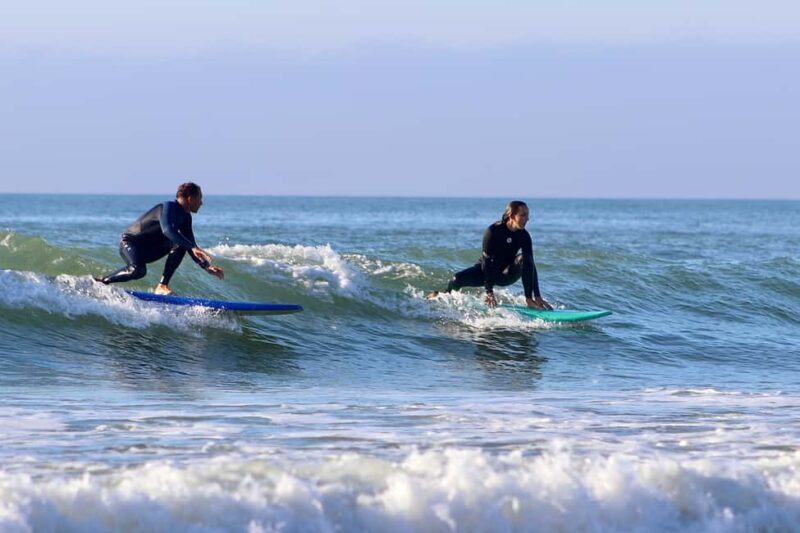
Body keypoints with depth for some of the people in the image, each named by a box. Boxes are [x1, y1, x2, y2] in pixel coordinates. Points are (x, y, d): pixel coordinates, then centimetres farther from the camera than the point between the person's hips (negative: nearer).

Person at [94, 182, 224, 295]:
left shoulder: (185, 217, 6)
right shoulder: (168, 207, -22)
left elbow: (190, 247, 13)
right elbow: (167, 230, -43)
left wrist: (207, 267, 3)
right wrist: (193, 248, -49)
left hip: (148, 249, 9)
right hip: (130, 243, -9)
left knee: (180, 244, -10)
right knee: (138, 271, -37)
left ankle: (163, 285, -14)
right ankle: (100, 281, -16)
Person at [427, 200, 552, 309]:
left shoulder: (524, 236, -14)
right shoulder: (493, 231, -23)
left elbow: (531, 266, -14)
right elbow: (487, 260, -24)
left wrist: (537, 296, -21)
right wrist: (489, 292, -30)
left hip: (507, 274, 2)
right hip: (488, 270, -2)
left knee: (525, 258, -28)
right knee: (458, 279, -26)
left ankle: (530, 300, -27)